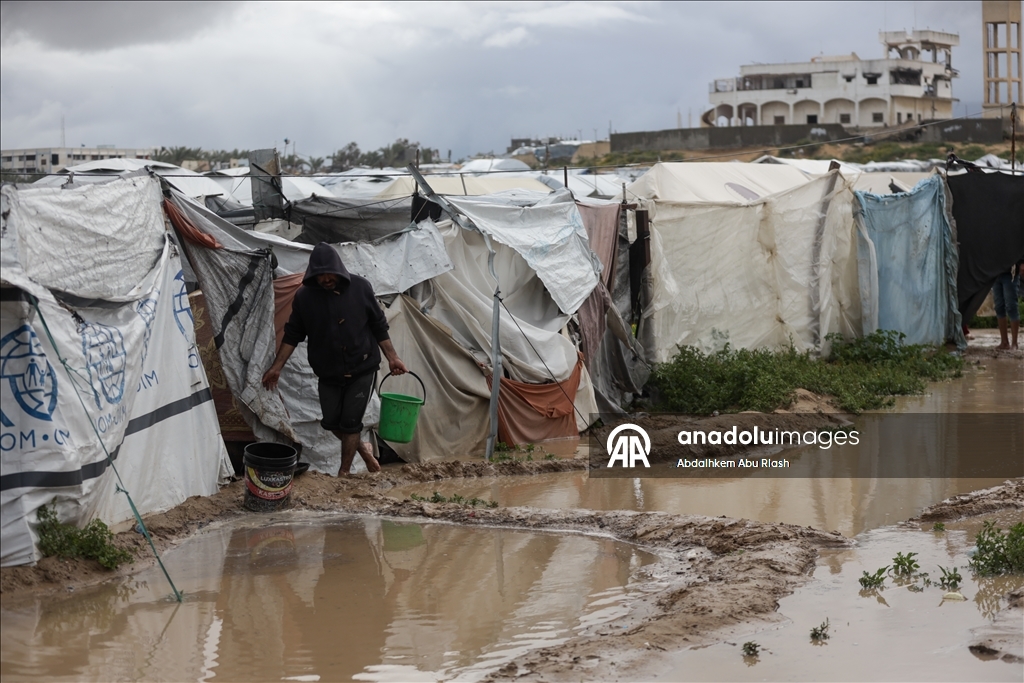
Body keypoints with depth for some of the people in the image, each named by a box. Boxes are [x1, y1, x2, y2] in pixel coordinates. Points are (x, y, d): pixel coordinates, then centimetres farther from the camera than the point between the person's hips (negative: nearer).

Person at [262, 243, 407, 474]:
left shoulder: (360, 288, -10)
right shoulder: (305, 296, -8)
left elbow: (379, 326, 0)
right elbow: (293, 335, 2)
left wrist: (393, 358, -1)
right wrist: (276, 368, 1)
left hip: (362, 369, -2)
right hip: (328, 374, 3)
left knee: (350, 422, -2)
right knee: (331, 422, 8)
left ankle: (344, 473, 12)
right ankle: (364, 451, 34)